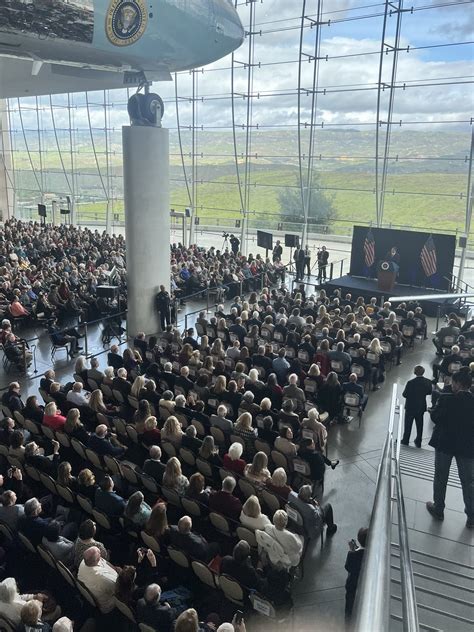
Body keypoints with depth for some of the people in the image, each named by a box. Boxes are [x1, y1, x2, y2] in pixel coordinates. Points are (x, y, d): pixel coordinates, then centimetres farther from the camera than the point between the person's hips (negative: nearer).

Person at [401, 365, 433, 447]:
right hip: (421, 407, 4)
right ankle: (418, 442, 30)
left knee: (408, 425, 13)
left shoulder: (410, 382, -26)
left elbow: (405, 394, -19)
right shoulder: (427, 382, -12)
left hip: (411, 407, -4)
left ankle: (405, 441, 24)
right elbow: (429, 392, 2)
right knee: (419, 425, 20)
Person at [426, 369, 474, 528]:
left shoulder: (447, 400, -19)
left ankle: (438, 509, 28)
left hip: (445, 443, -2)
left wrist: (438, 405, 3)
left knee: (440, 478, 15)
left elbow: (435, 418, -10)